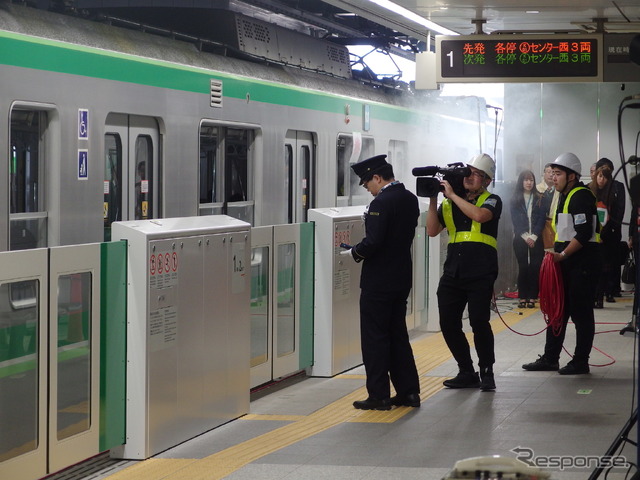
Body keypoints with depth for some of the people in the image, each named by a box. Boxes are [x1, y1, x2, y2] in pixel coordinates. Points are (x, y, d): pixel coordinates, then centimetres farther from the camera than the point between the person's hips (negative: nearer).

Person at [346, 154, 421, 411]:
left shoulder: (382, 202, -19)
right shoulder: (410, 199, 8)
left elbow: (373, 242, -25)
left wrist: (354, 253, -6)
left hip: (378, 281, -8)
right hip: (402, 279, 8)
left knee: (375, 337, 0)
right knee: (398, 334, 16)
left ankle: (379, 396, 3)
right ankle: (408, 391, 18)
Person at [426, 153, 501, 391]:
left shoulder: (491, 201, 3)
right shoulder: (450, 203, 15)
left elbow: (479, 215, -20)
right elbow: (432, 230, 9)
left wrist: (453, 195, -12)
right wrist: (433, 200, 0)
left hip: (480, 275, -5)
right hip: (453, 272, 5)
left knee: (479, 322, -11)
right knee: (448, 324, 3)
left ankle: (487, 372, 6)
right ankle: (467, 373, 16)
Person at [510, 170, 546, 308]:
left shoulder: (539, 199, 8)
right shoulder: (515, 199, 6)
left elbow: (542, 219, 2)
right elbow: (515, 220, 1)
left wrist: (533, 236, -8)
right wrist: (525, 236, -8)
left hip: (536, 239, 0)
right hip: (520, 238, 0)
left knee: (535, 267, -4)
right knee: (523, 267, -2)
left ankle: (532, 298, -1)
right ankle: (522, 298, 1)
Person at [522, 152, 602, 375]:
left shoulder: (581, 196, -14)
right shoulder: (565, 196, 17)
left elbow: (584, 234, -22)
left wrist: (563, 254, -18)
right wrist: (556, 253, 15)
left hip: (582, 262, -10)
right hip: (566, 263, 10)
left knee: (580, 313, -4)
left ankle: (580, 361, 2)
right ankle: (550, 358, 16)